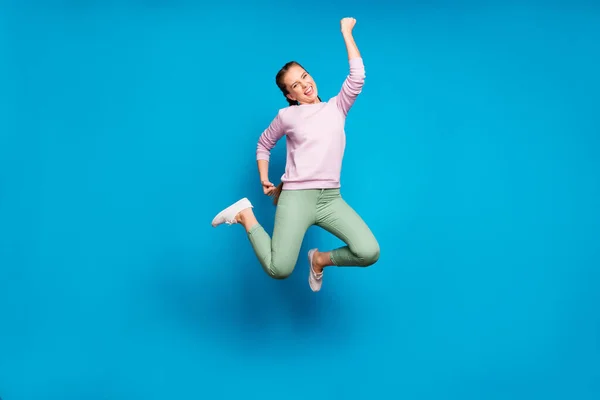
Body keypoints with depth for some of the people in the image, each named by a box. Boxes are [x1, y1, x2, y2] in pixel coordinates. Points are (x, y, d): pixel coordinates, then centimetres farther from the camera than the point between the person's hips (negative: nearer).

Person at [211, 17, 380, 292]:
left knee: (369, 253, -18)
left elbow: (357, 76, -2)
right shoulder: (287, 116, 5)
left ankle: (320, 259, 11)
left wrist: (346, 33, 0)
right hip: (296, 196, -3)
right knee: (278, 270, -16)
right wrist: (264, 178, 9)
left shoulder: (337, 107, 10)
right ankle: (245, 214, 9)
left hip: (330, 198, 3)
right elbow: (264, 144, 21)